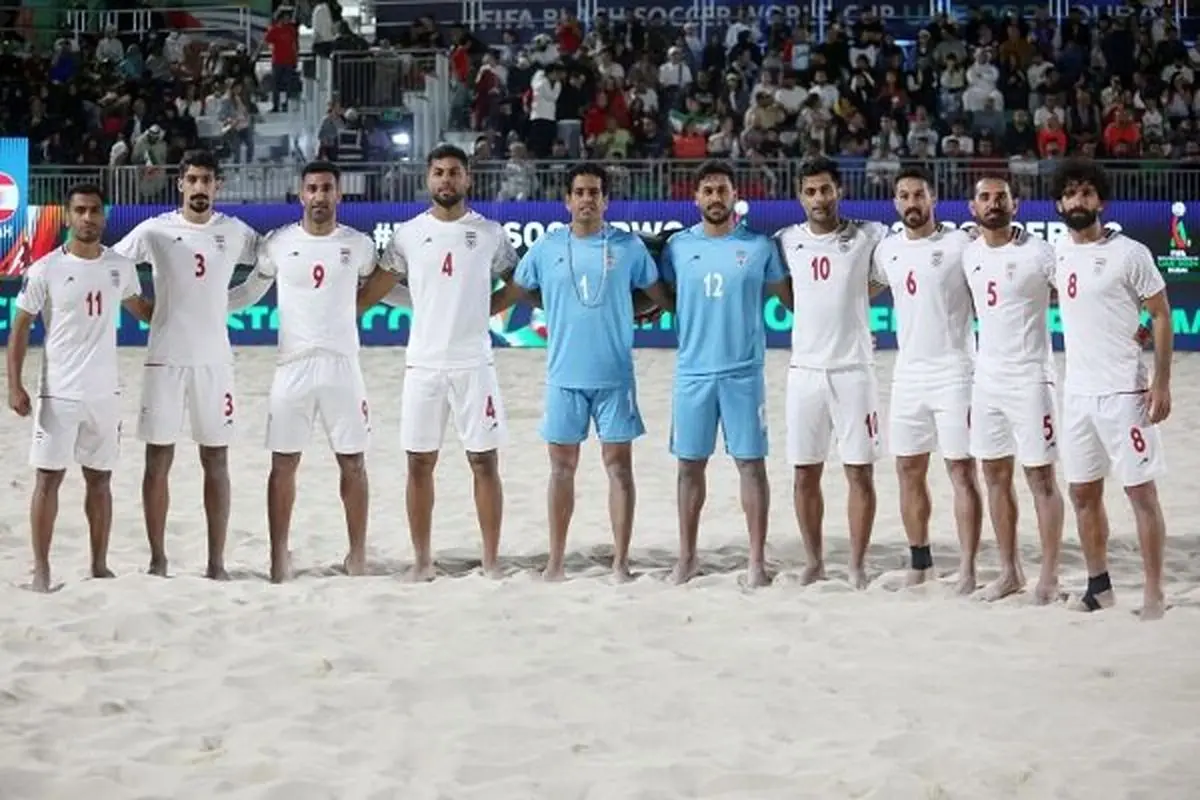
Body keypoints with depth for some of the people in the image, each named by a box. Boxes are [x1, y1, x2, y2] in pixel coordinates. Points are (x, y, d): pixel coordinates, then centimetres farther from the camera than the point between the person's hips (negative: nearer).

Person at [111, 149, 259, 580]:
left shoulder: (236, 233, 4)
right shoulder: (155, 231, -2)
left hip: (215, 360, 1)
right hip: (164, 359, -1)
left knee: (216, 461, 4)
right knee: (158, 459, 3)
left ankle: (216, 562, 9)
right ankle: (158, 560, 11)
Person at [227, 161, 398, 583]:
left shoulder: (359, 245, 4)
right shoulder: (276, 243, 2)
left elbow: (381, 286, 18)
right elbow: (251, 291, 12)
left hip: (343, 366, 1)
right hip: (292, 367, 0)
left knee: (352, 462, 4)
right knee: (283, 464, 1)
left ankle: (358, 555, 12)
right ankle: (279, 556, 8)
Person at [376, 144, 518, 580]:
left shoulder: (490, 233, 3)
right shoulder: (408, 234, 4)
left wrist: (485, 308, 5)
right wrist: (426, 302, 7)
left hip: (474, 363, -1)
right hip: (423, 362, 1)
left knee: (484, 461, 1)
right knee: (420, 462, 4)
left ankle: (492, 560, 8)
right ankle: (422, 559, 13)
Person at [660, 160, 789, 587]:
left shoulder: (759, 246, 1)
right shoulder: (678, 246, 6)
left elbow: (788, 296, 7)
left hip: (744, 372, -2)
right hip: (692, 372, 2)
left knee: (751, 463, -1)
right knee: (690, 464, 8)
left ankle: (757, 561, 5)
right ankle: (687, 556, 19)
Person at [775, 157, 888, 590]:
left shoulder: (868, 237, 0)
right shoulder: (786, 241, 6)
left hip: (853, 370, -2)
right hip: (804, 371, 2)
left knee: (860, 471, 0)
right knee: (805, 473, 6)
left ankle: (857, 566, 8)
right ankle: (814, 562, 18)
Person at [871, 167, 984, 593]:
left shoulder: (961, 245, -6)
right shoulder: (887, 250, 9)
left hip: (954, 373, -5)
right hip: (907, 375, 5)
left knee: (962, 470, -4)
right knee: (909, 470, 9)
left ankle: (967, 569, -3)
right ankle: (919, 564, 20)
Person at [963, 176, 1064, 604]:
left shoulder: (1038, 252, -10)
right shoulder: (968, 254, 8)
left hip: (1030, 380, -6)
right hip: (986, 379, 6)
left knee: (1041, 478, -2)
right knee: (995, 477, 10)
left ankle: (1049, 576, 3)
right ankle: (1009, 571, 20)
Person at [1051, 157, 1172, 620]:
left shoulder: (1129, 253, -9)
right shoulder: (1058, 252, 8)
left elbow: (1161, 315, -7)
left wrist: (1161, 383, -13)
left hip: (1124, 391, -6)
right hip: (1077, 392, 6)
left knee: (1141, 492, -3)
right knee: (1083, 492, 11)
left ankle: (1154, 594, 2)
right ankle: (1099, 586, 23)